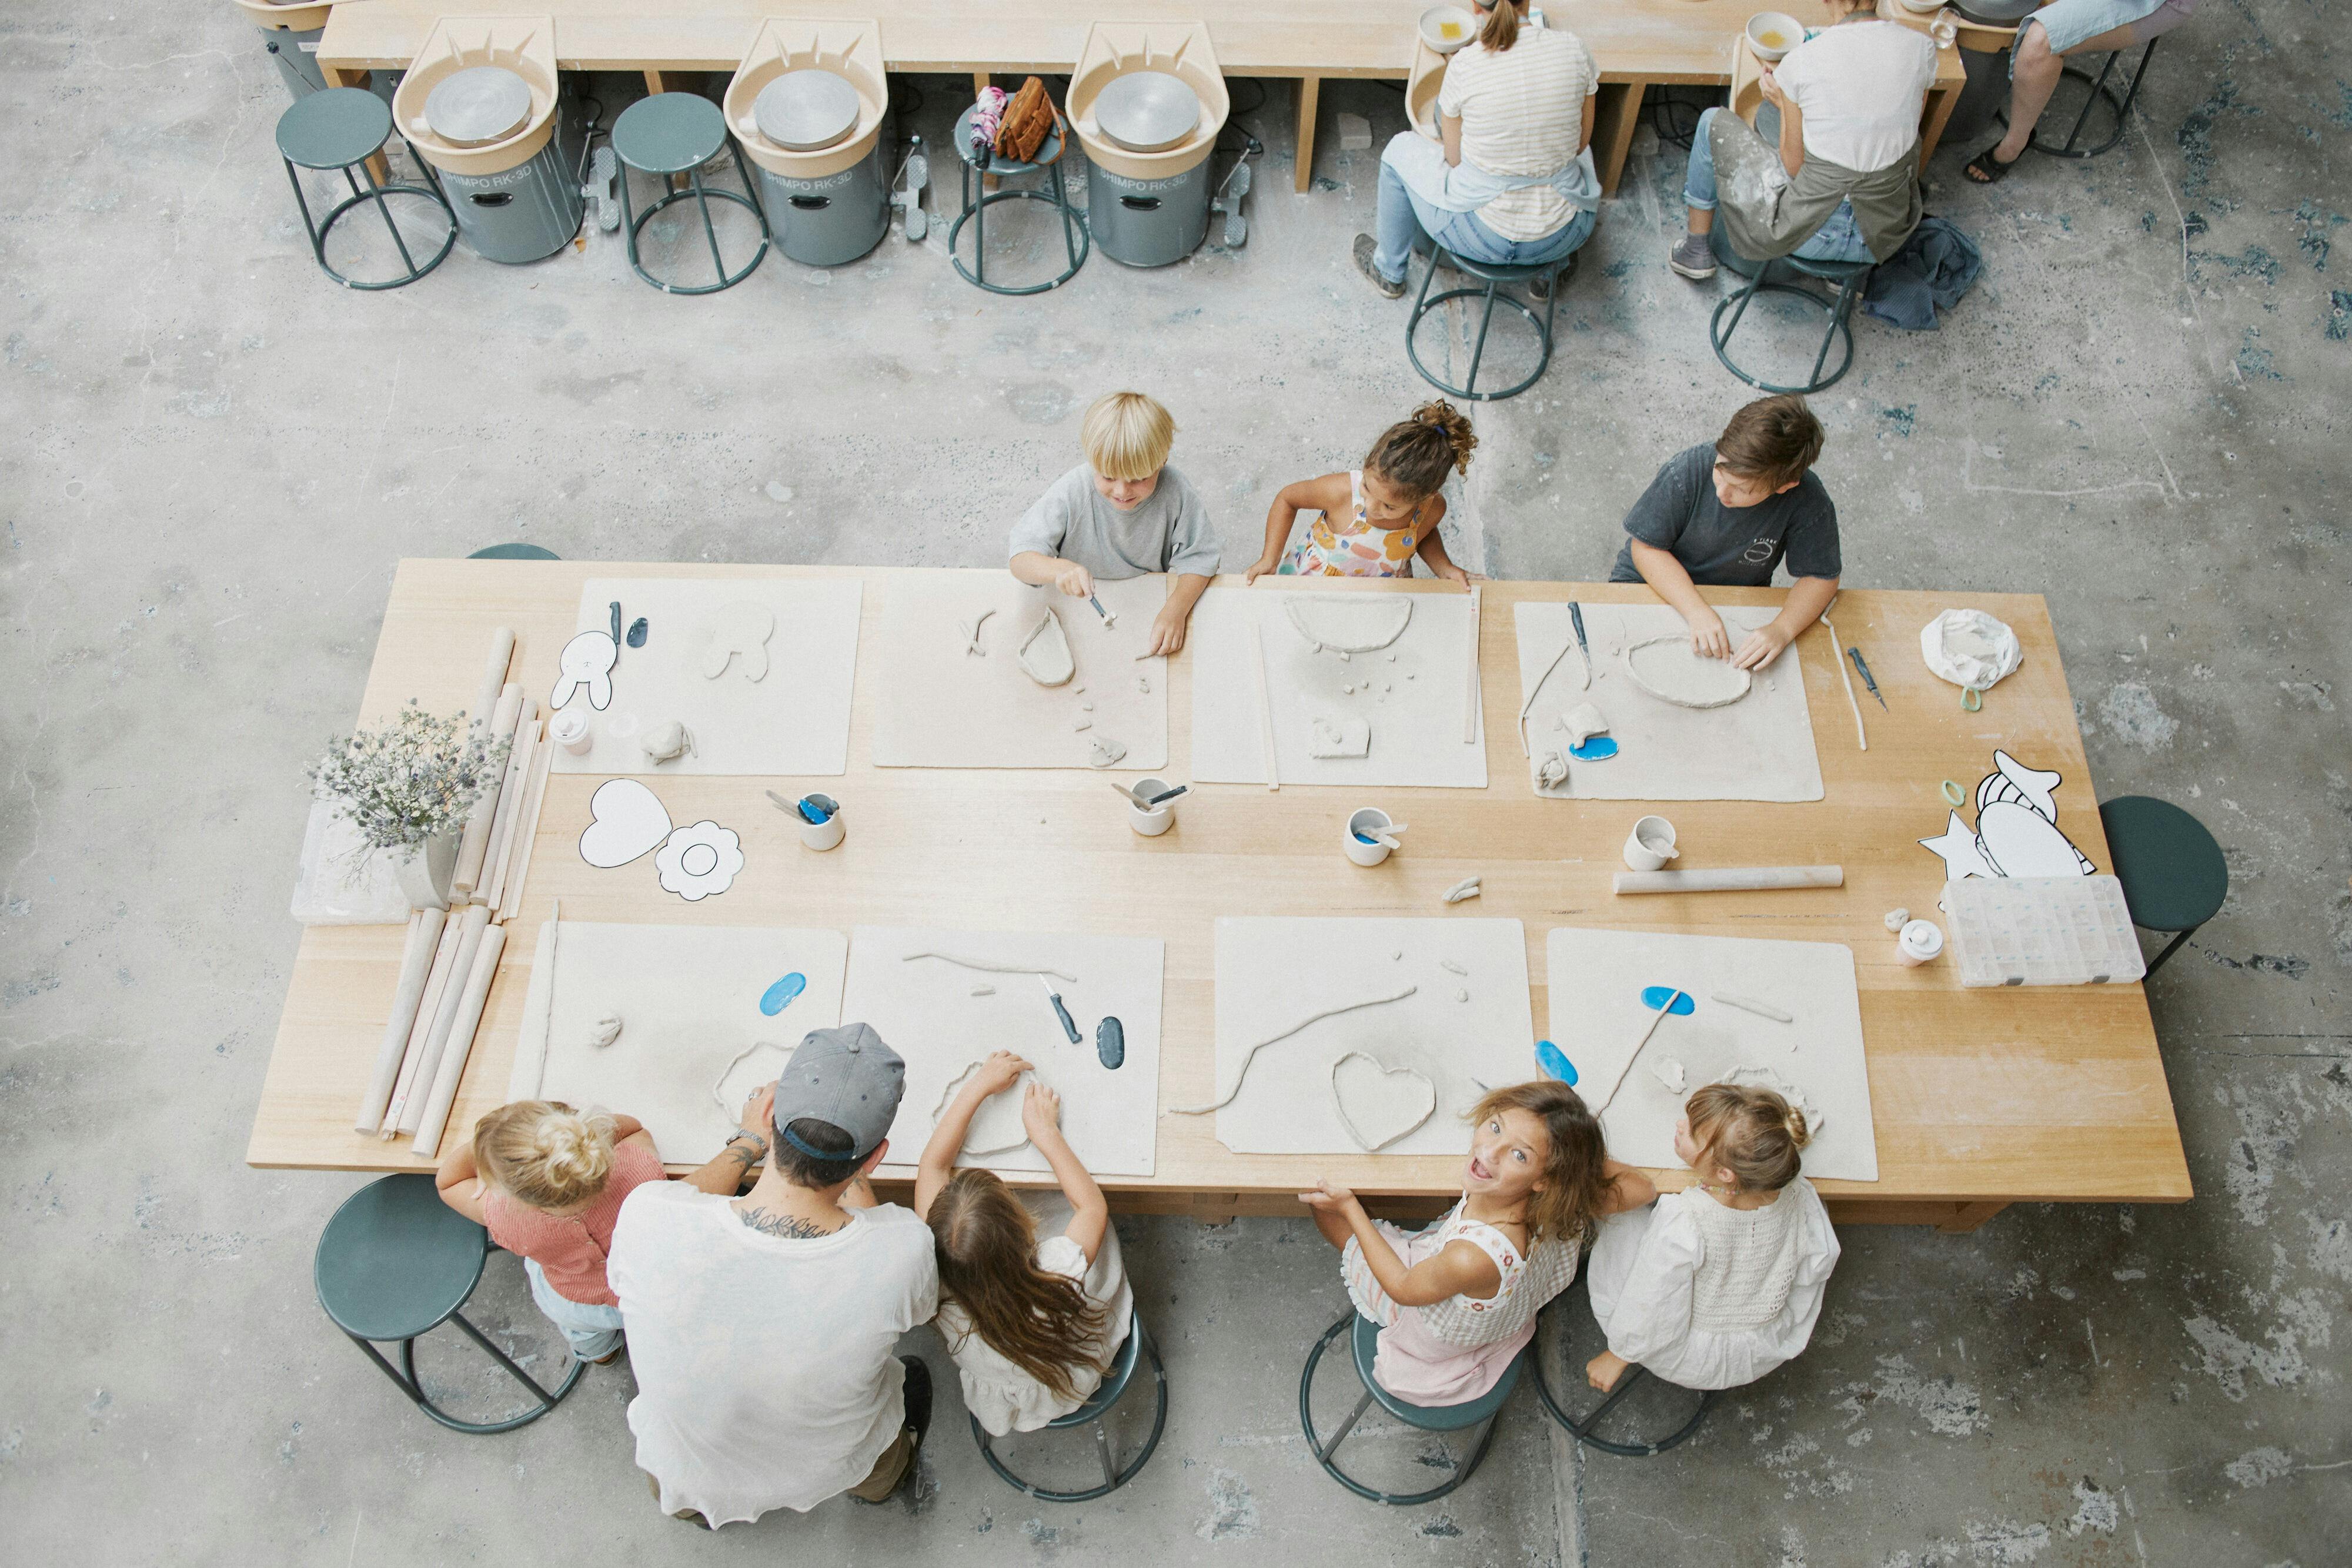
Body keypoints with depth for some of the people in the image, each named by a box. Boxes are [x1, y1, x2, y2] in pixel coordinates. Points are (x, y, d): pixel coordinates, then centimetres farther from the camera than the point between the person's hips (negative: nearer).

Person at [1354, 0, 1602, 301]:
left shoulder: (1464, 64, -16)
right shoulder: (1570, 47, -9)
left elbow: (1455, 159, -4)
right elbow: (1580, 142, 3)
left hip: (1484, 235, -3)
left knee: (1400, 149, 24)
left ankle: (1389, 271, 43)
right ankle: (1547, 276, 48)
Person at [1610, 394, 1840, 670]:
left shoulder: (1809, 503, -25)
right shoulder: (1687, 470, -28)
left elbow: (1821, 578, -13)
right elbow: (1646, 547, -20)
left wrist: (1781, 630, -33)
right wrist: (1697, 612, -32)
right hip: (1655, 582, -1)